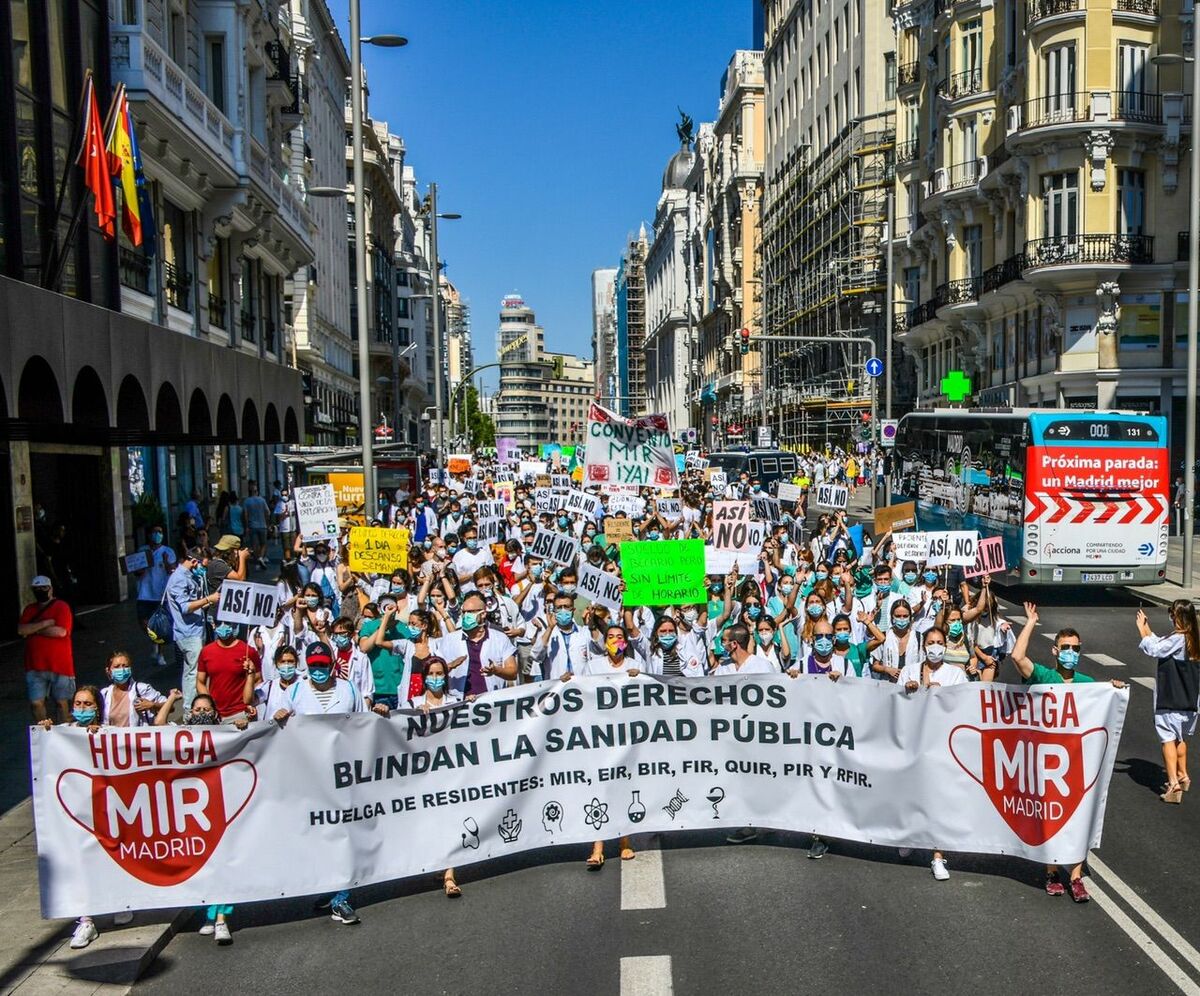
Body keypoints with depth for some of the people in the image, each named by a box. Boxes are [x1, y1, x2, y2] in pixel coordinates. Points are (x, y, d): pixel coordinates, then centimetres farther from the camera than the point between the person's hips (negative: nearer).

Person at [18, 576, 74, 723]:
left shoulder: (61, 607, -4)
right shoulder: (29, 609, 13)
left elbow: (61, 631, -18)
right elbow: (21, 630, -2)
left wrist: (33, 630, -8)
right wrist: (45, 623, -13)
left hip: (60, 665, -4)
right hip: (35, 666, 4)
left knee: (62, 702, 3)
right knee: (36, 703, 3)